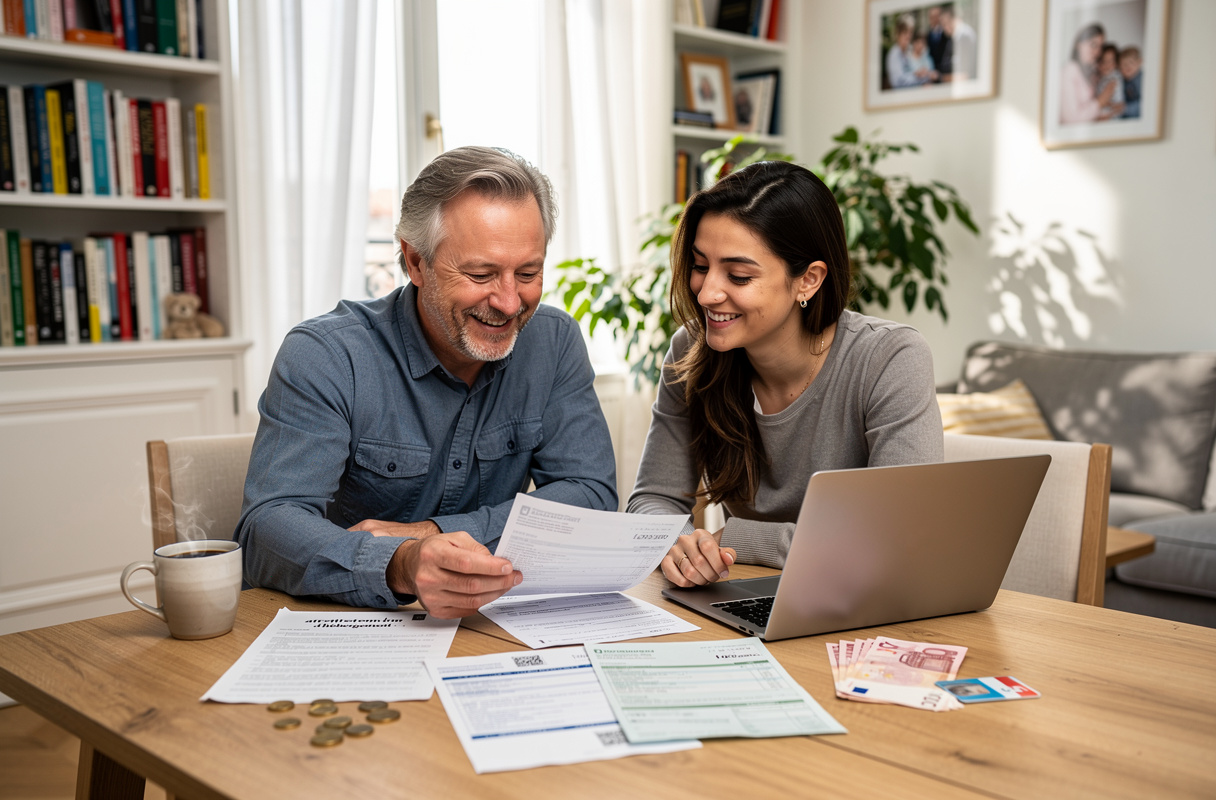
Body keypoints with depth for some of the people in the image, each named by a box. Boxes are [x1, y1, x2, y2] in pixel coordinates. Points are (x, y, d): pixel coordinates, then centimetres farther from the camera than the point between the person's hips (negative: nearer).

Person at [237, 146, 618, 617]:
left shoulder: (554, 343, -2)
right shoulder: (324, 357, -13)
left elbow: (591, 494, -7)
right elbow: (270, 526, -22)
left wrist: (435, 533, -19)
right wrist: (400, 566, -42)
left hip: (489, 627, 3)